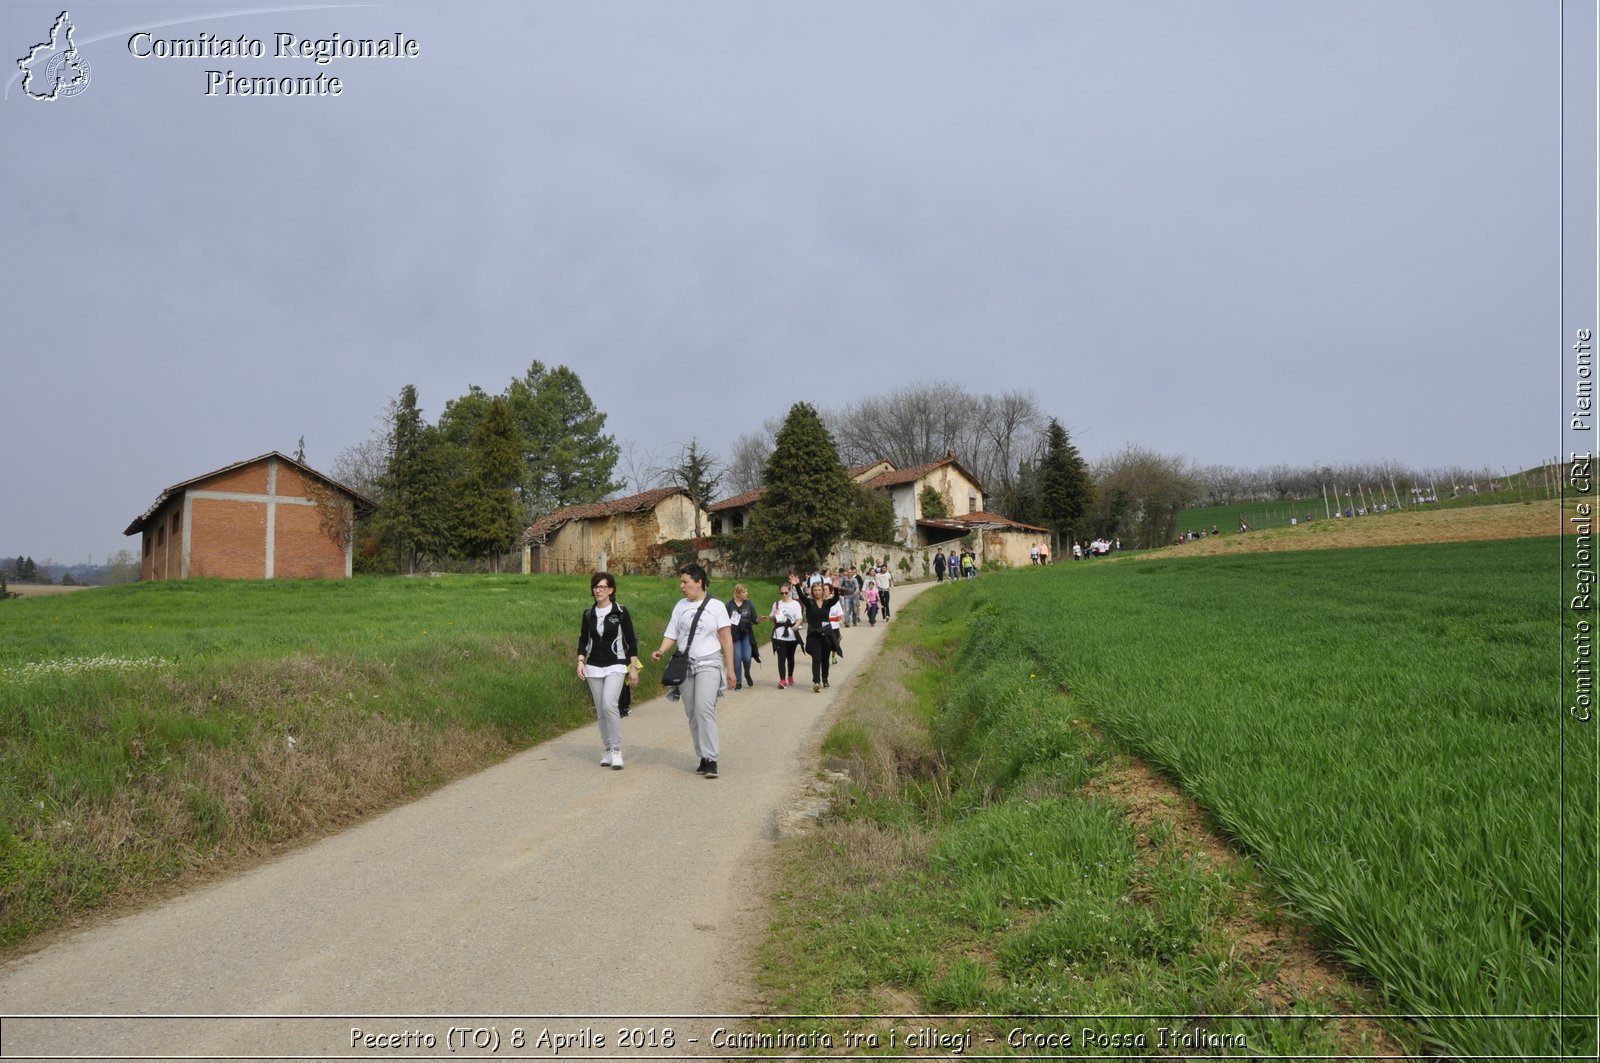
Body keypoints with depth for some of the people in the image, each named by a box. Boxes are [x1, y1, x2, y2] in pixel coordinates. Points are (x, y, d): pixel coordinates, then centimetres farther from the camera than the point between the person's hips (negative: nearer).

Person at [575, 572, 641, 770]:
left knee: (609, 704, -22)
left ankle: (617, 750, -13)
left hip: (615, 666, -4)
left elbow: (631, 641, -1)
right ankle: (608, 751, 17)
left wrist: (633, 668, -3)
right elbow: (583, 640, 12)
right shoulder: (588, 614, 8)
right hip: (594, 667, 4)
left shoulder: (620, 612, -3)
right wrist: (581, 661, -3)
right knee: (600, 711, 6)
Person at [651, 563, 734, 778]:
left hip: (709, 664, -5)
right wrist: (661, 651, -15)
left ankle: (711, 760, -16)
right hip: (685, 664, 5)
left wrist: (730, 668, -4)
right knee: (692, 714, 8)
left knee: (704, 709, -19)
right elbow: (672, 634, 6)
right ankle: (703, 758, 18)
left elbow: (726, 639, -1)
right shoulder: (680, 606, 9)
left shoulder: (716, 606, -2)